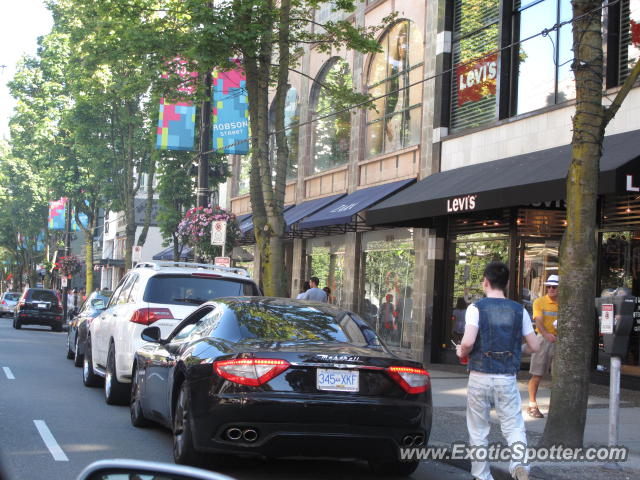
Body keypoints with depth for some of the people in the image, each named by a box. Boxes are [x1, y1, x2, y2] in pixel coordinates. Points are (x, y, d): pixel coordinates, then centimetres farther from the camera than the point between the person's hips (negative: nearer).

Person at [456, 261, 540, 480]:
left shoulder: (476, 308, -6)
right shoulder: (519, 310, 4)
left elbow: (468, 342, -19)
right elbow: (534, 346, 5)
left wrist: (462, 352, 2)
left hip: (480, 377, -1)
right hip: (507, 378, 2)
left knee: (478, 431, 11)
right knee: (514, 427, 5)